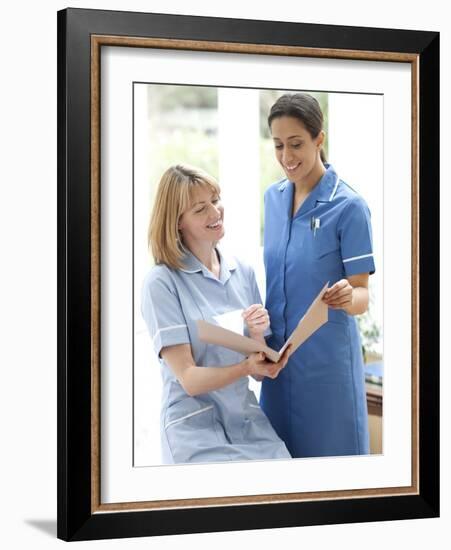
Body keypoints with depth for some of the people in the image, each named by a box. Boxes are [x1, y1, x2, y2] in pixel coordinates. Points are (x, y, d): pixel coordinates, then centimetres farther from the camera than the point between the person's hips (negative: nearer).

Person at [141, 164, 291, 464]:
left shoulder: (244, 273, 7)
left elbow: (262, 369, 9)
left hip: (248, 419, 4)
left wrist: (257, 336, -12)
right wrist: (246, 368, -26)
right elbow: (189, 379, -10)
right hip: (196, 427, -4)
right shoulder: (161, 282, -8)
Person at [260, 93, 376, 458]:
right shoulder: (273, 197, 5)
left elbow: (362, 295, -13)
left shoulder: (348, 206, -13)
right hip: (277, 352, 6)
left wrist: (347, 297, -34)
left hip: (326, 356, -5)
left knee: (328, 448, 6)